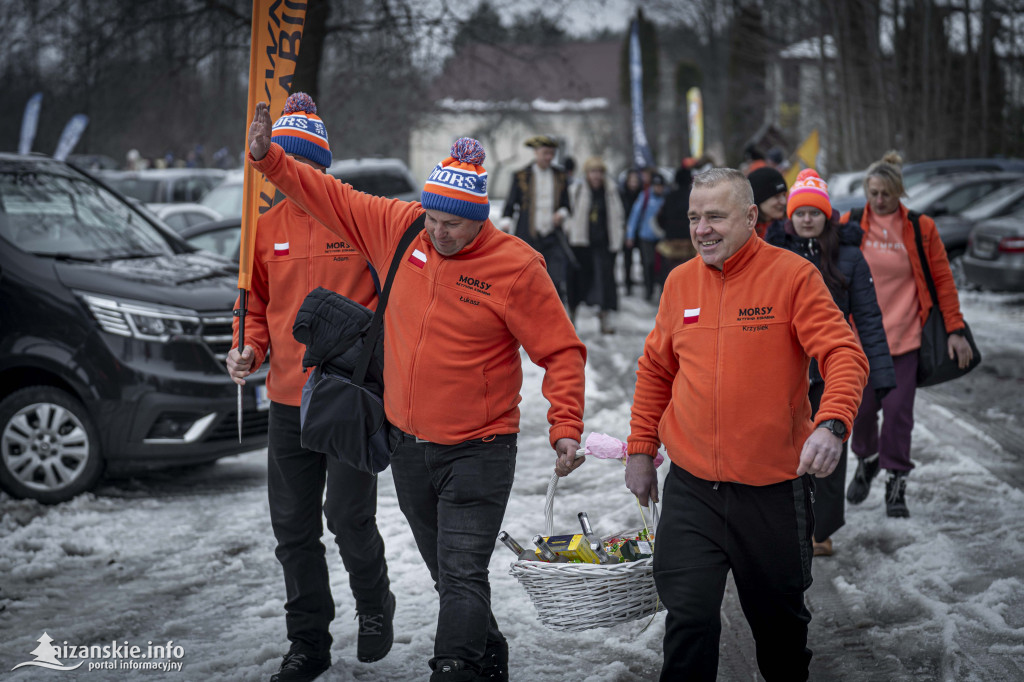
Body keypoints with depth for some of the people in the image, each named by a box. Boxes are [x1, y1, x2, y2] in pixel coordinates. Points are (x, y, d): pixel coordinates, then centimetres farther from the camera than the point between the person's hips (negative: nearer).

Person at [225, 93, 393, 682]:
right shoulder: (268, 227, 8)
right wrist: (250, 349, -2)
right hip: (288, 398, 5)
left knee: (349, 517, -3)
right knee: (293, 526, 9)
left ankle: (375, 606, 27)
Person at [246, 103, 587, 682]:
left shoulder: (516, 266, -14)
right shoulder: (398, 228, -2)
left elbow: (561, 351, -10)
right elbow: (329, 197, 9)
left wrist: (566, 427, -18)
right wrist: (268, 157, 1)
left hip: (477, 453, -5)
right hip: (407, 444, 6)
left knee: (462, 577, -12)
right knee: (448, 575, 18)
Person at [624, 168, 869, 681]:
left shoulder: (792, 275, -8)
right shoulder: (680, 282, 6)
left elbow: (844, 355, -15)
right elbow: (656, 370, 16)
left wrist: (832, 423, -32)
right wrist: (640, 449, 13)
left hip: (773, 487, -2)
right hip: (691, 489, 2)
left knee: (779, 617, 16)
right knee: (689, 619, -7)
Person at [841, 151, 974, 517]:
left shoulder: (921, 229, 0)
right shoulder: (850, 226, 1)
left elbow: (942, 279, 4)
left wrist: (955, 329, 1)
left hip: (903, 335, -1)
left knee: (898, 410, -3)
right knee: (862, 407, 2)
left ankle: (896, 482, 10)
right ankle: (866, 460, 32)